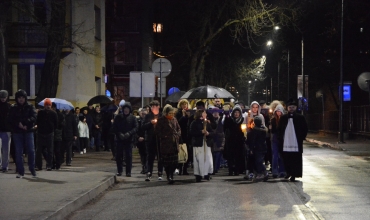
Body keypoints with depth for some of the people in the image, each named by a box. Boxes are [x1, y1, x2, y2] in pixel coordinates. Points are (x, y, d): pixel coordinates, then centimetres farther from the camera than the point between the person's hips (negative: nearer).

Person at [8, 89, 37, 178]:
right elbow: (11, 119, -3)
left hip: (28, 131, -1)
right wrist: (18, 124, -19)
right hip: (17, 132, 1)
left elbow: (34, 117, -8)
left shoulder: (30, 107, 4)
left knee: (31, 151, -2)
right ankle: (20, 171, 7)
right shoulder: (13, 108, 6)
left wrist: (25, 124, -20)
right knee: (18, 152, 2)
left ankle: (32, 169, 11)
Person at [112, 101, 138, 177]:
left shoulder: (133, 118, 1)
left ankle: (128, 171, 6)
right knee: (118, 155, 5)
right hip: (120, 139, 1)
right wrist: (119, 134, -13)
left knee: (129, 156, 0)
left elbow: (136, 128, -4)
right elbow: (114, 128, 2)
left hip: (129, 139, -1)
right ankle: (119, 170, 16)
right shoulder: (118, 117, 4)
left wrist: (129, 133, -19)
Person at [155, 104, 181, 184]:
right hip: (165, 145, -4)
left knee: (174, 162, 2)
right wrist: (164, 137, -12)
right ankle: (169, 177, 4)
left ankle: (170, 175, 16)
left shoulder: (174, 119, 11)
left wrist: (177, 135, 3)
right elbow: (157, 131, -5)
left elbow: (179, 129, 20)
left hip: (174, 144, 5)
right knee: (167, 162, -3)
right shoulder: (161, 120, -4)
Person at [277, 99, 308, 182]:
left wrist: (301, 138, -2)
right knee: (286, 159, 6)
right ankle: (288, 172, 23)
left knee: (296, 160, -1)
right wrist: (280, 139, 5)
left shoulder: (300, 118, 2)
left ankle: (294, 175, 5)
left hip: (296, 144, -2)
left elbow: (305, 129, 6)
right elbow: (279, 129, 14)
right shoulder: (283, 118, 8)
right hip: (285, 144, 2)